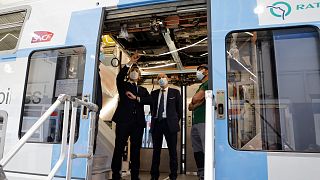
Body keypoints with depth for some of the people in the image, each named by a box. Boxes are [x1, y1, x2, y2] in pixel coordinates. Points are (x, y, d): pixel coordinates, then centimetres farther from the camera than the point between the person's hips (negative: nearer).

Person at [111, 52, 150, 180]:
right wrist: (130, 63, -16)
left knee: (136, 149, 5)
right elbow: (119, 77, -9)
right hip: (124, 120, -3)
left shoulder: (143, 90, 23)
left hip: (138, 122, 3)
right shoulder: (123, 86, 13)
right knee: (119, 148, -4)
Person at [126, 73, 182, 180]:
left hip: (169, 123, -2)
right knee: (156, 150, 9)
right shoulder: (154, 93, 13)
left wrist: (176, 121, 2)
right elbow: (148, 100, -6)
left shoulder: (175, 92, 7)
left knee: (172, 150, 2)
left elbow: (179, 108, 6)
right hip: (156, 123, 3)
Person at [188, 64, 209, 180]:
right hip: (195, 123, 9)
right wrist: (198, 102, 0)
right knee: (197, 152, 9)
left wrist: (195, 101, 10)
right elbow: (190, 107, 18)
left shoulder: (209, 83, 1)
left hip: (204, 121, -9)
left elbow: (195, 99, -11)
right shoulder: (200, 87, 27)